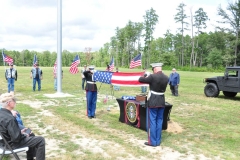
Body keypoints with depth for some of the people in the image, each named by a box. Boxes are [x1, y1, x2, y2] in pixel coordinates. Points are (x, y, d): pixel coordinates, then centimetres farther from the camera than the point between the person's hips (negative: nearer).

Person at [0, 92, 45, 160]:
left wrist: (20, 131, 6)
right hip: (13, 144, -10)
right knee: (41, 140, -8)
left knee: (30, 134, 30)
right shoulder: (9, 119, -33)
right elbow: (16, 138, -29)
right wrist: (23, 134, -10)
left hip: (7, 139, 10)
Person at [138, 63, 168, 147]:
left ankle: (152, 141, 10)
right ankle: (158, 141, 21)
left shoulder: (153, 76, -17)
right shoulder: (166, 78, 2)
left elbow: (140, 80, -8)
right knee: (159, 121, 13)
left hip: (153, 102, -6)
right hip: (162, 101, 6)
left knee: (151, 121, 4)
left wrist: (145, 76, 13)